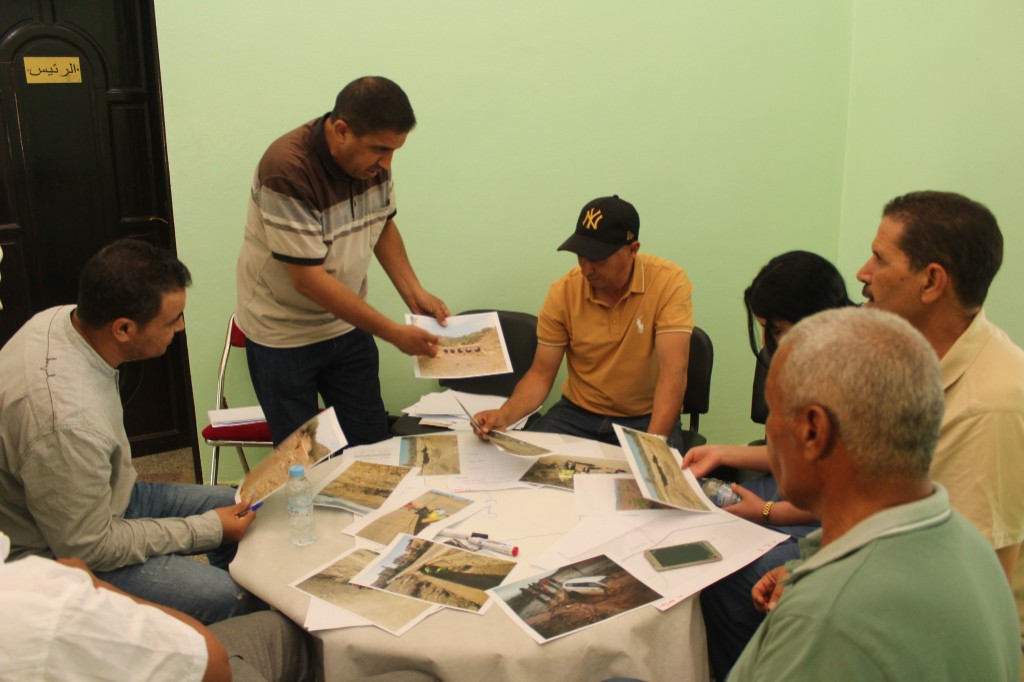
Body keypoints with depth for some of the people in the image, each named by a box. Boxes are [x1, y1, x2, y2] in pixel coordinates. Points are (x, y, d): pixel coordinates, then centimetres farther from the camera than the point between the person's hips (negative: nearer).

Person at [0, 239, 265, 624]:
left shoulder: (62, 318, -12)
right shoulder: (67, 422, -39)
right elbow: (88, 548, -25)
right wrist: (208, 530, -17)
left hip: (104, 495, 9)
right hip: (61, 560, -9)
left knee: (237, 509, 10)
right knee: (228, 599, -19)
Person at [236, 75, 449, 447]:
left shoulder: (373, 158, -8)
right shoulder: (287, 171, -28)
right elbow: (308, 280, -27)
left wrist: (414, 293, -6)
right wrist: (394, 333, -25)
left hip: (347, 324, 6)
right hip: (283, 335, -5)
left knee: (373, 445, 10)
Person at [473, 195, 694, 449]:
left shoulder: (669, 282, -17)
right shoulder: (563, 292, -7)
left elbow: (672, 371, -24)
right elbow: (541, 374, -2)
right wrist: (505, 414, -22)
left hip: (647, 418, -2)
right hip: (577, 414, 3)